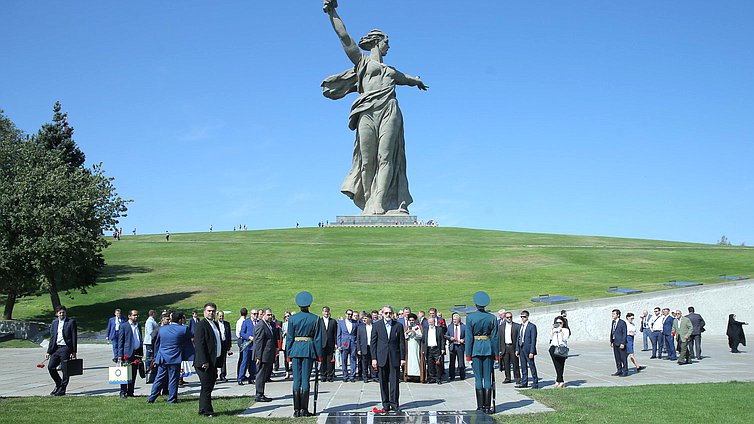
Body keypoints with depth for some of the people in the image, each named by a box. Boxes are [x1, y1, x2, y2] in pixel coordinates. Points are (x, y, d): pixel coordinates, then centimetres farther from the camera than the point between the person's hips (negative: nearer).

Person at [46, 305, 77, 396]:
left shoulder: (71, 322, -3)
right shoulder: (54, 322, 13)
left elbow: (74, 337, -5)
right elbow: (52, 338, 16)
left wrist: (74, 352, -10)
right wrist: (49, 352, 10)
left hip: (66, 348, -5)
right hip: (56, 348, 5)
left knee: (65, 370, -2)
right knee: (50, 366, 0)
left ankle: (62, 390, 8)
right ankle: (58, 384, 20)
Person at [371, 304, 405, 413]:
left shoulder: (398, 325, 5)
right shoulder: (376, 325, 4)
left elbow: (401, 343, 6)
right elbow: (373, 342, 4)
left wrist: (402, 358, 0)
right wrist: (374, 358, -2)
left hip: (394, 358, 0)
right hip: (381, 358, 0)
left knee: (394, 382, -2)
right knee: (383, 382, 4)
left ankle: (394, 404, 7)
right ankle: (386, 405, 11)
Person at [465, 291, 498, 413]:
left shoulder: (470, 317, -7)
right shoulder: (492, 318, 0)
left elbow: (469, 337, -7)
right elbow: (495, 337, 1)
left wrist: (468, 355, -2)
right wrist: (496, 354, 6)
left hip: (476, 349, -2)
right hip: (488, 349, 2)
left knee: (478, 378, 3)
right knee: (488, 378, 5)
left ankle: (480, 407, 3)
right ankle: (487, 407, 5)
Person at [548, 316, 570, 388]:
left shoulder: (566, 330, 8)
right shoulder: (554, 330, 19)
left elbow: (565, 339, -7)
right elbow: (551, 337, 5)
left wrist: (561, 331, -13)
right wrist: (552, 329, -1)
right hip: (553, 348, 3)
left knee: (560, 365, -5)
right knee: (557, 366, -3)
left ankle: (558, 381, 2)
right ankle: (561, 381, -2)